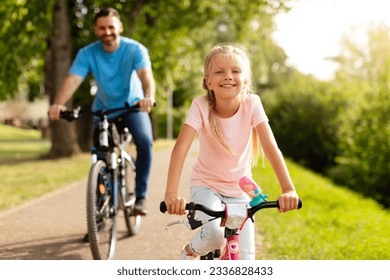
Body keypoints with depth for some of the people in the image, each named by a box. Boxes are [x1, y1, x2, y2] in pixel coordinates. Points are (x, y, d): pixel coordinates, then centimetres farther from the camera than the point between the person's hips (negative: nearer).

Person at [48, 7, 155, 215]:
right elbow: (72, 80, -30)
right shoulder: (87, 54, -17)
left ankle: (141, 195, -15)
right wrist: (58, 104, -50)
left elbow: (146, 75, -37)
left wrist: (148, 97, -59)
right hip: (103, 108, 2)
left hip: (132, 105, -2)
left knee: (144, 140, -27)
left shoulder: (135, 49, -21)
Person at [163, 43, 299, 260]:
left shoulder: (251, 104, -17)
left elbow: (270, 147, -24)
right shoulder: (201, 106, -20)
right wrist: (171, 193, -45)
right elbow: (181, 147, -31)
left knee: (244, 258, -7)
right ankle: (190, 251, 5)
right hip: (206, 185, -2)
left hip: (239, 188, 2)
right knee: (214, 233, -29)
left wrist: (288, 189, -37)